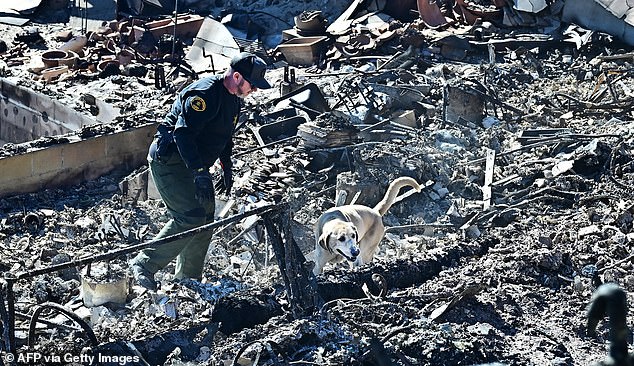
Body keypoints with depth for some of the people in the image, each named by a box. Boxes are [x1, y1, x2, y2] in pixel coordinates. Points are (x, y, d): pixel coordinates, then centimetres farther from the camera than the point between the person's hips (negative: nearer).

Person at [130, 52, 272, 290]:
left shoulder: (233, 99, 10)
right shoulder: (205, 93, -23)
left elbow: (224, 137, 25)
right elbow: (183, 133, -32)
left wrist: (227, 170, 23)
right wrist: (199, 173, -37)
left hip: (195, 164, 10)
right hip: (169, 161, -10)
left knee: (205, 221, 9)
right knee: (191, 217, -19)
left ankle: (188, 280, 21)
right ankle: (144, 265, -9)